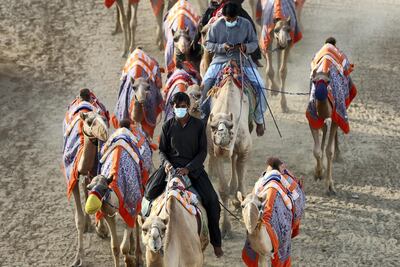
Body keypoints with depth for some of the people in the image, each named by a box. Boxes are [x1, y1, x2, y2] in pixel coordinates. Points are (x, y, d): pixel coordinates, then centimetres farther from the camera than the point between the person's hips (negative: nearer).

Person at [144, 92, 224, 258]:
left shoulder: (198, 125, -1)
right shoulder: (168, 126, 3)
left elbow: (203, 151, -3)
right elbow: (162, 150, 9)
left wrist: (188, 169, -16)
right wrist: (166, 163, -14)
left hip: (193, 167, -1)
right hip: (171, 166, 1)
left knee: (211, 200, -17)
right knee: (150, 192, -19)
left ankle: (216, 242, -3)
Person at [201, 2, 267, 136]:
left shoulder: (246, 24, -1)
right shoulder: (216, 26, -3)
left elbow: (254, 42, 7)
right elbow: (208, 44, 1)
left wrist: (247, 47, -17)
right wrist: (222, 47, -17)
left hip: (242, 61, 1)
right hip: (221, 60, 0)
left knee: (259, 85, -15)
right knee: (206, 83, -22)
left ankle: (259, 119, 4)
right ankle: (204, 117, -4)